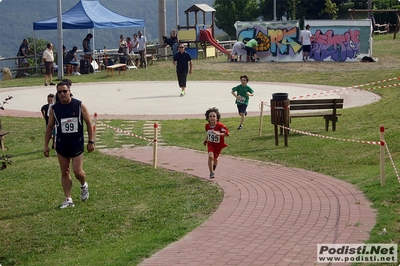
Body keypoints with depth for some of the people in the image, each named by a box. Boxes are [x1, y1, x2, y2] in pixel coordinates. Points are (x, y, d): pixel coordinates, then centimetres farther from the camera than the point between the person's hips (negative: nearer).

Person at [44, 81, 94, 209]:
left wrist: (91, 142, -4)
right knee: (64, 173, 5)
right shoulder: (54, 109, -2)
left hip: (77, 144, -2)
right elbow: (49, 127, 7)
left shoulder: (79, 106, -7)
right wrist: (46, 145, 4)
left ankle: (84, 185, 28)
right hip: (61, 145, 2)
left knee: (77, 171, -5)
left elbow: (89, 123, -2)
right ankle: (68, 199, 12)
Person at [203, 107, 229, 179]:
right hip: (211, 144, 1)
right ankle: (211, 173, -8)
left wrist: (218, 134, -41)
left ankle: (215, 164, 57)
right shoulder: (207, 126, -9)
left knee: (215, 158, 16)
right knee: (210, 156, -21)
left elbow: (227, 133, -29)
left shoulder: (220, 126, -25)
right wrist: (206, 140, 13)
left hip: (218, 145, -1)